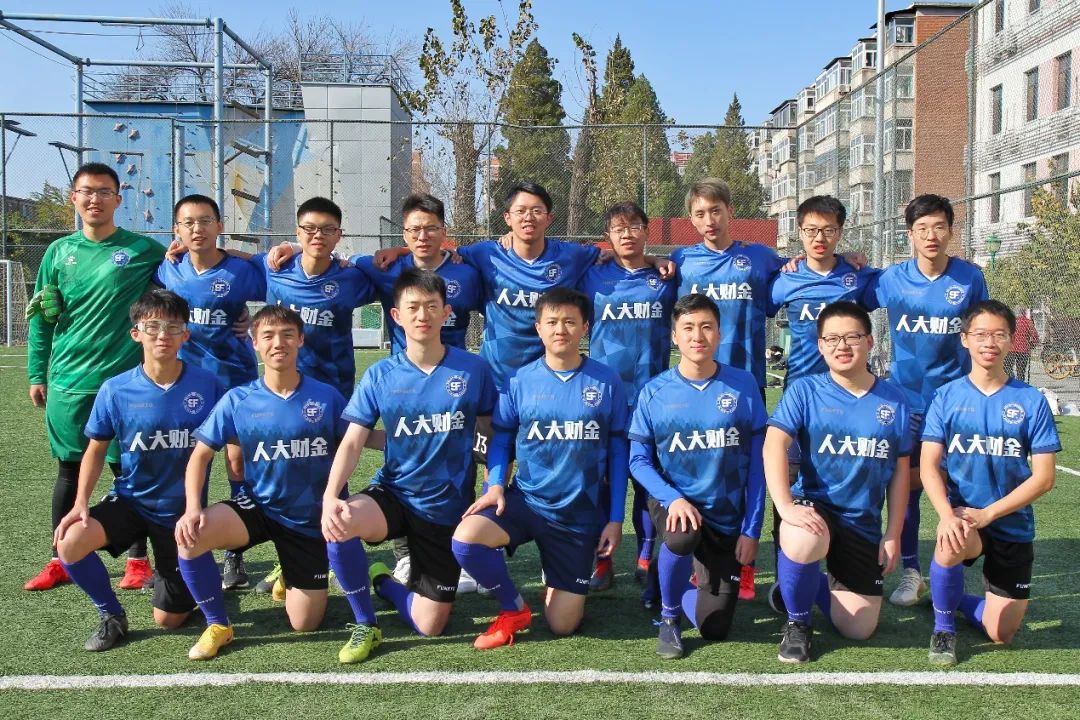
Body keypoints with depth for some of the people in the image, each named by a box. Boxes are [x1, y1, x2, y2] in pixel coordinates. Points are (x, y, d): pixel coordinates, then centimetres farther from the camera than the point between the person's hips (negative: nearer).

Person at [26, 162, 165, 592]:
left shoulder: (143, 250, -2)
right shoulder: (60, 252, 7)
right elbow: (42, 317, 10)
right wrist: (37, 374, 8)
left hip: (124, 380, -3)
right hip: (68, 381, 3)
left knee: (128, 470, 4)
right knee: (69, 470, 11)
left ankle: (138, 560, 15)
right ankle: (60, 561, 22)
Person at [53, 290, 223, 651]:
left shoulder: (206, 385, -13)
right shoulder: (116, 390, -11)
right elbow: (96, 448, 1)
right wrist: (81, 503, -11)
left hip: (182, 510, -1)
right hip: (130, 500, 1)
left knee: (168, 619, 4)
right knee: (69, 544, -29)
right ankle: (112, 616, -1)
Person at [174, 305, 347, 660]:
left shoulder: (326, 397, -10)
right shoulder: (237, 400, -9)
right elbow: (201, 454, -4)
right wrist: (192, 508, -20)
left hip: (311, 518, 0)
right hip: (257, 506, 1)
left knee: (304, 624, 1)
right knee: (190, 536, -30)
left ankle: (294, 577, 38)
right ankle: (217, 624, -6)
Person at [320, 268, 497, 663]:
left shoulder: (473, 369, -6)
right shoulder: (380, 375, -4)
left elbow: (491, 431, 4)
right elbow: (352, 441, -8)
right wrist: (330, 496, -25)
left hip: (448, 508, 0)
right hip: (393, 494, 0)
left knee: (429, 627, 0)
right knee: (340, 523, -35)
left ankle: (382, 581, 34)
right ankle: (366, 625, -9)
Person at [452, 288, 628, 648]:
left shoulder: (606, 382, -3)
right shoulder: (520, 381, -3)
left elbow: (617, 452, 2)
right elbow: (501, 439, 6)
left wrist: (615, 519, 0)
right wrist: (495, 486, -13)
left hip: (581, 512, 0)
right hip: (526, 498, 1)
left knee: (563, 625, 1)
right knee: (465, 539, -29)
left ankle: (559, 580, 37)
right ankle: (514, 608, -1)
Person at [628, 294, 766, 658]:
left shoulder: (743, 385, -7)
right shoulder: (654, 392, -7)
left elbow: (756, 462, -4)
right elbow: (639, 460, -5)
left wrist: (751, 529, -8)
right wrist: (673, 498, -23)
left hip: (727, 517, 1)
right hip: (674, 501, -1)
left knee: (715, 628, -1)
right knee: (682, 536, -38)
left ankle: (695, 586, 36)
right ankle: (669, 618, -8)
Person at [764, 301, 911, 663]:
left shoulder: (893, 400, 3)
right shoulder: (805, 390, -6)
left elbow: (899, 471, 9)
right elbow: (774, 444, -18)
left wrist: (893, 534, 6)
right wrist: (786, 506, -31)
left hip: (863, 524, 3)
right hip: (813, 507, -3)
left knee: (859, 629, 1)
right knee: (803, 543, -40)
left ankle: (824, 585, 36)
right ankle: (798, 623, -8)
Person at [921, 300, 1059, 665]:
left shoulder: (1032, 401, -5)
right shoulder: (947, 396, -4)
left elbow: (1043, 477, -8)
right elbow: (929, 467, -8)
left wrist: (986, 514, -18)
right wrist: (947, 515, -27)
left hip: (1012, 524, 1)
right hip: (962, 514, -1)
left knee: (1001, 634, 0)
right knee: (951, 543, -38)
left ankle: (953, 599, 34)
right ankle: (943, 626, -8)